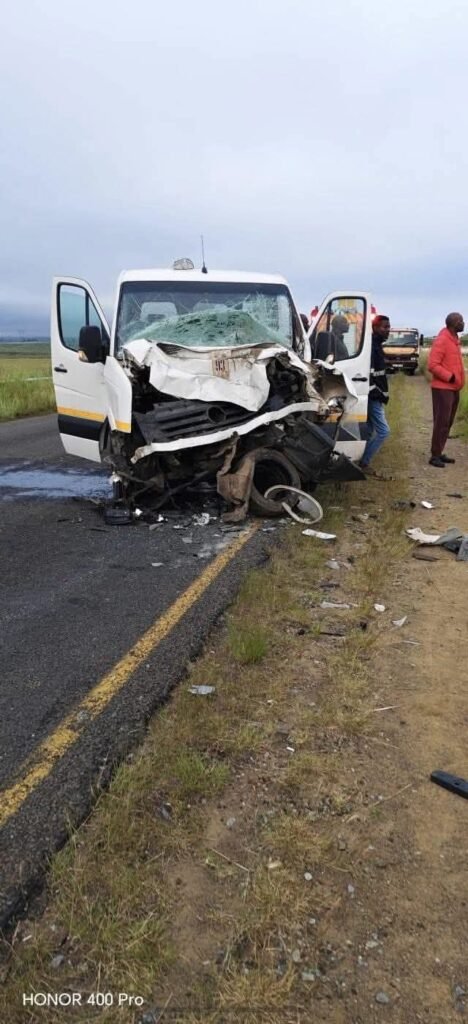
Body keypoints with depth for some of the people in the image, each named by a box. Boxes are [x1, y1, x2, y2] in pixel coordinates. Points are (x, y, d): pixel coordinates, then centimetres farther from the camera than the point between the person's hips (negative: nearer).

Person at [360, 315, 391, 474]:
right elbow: (367, 372, -25)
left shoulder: (376, 345, 18)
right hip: (373, 397, -11)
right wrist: (374, 393, -23)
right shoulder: (371, 345, -15)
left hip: (374, 396, 11)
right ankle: (363, 463, -3)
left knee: (369, 431, 14)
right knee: (383, 431, -9)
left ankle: (362, 461, 20)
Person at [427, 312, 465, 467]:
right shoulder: (441, 340, -14)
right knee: (441, 422, -8)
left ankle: (439, 453, 17)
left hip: (453, 388, 9)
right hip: (443, 388, -9)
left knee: (448, 422, 11)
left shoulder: (454, 340, 14)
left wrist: (458, 380, 11)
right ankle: (434, 456, -3)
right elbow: (432, 365, -20)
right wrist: (449, 377, -19)